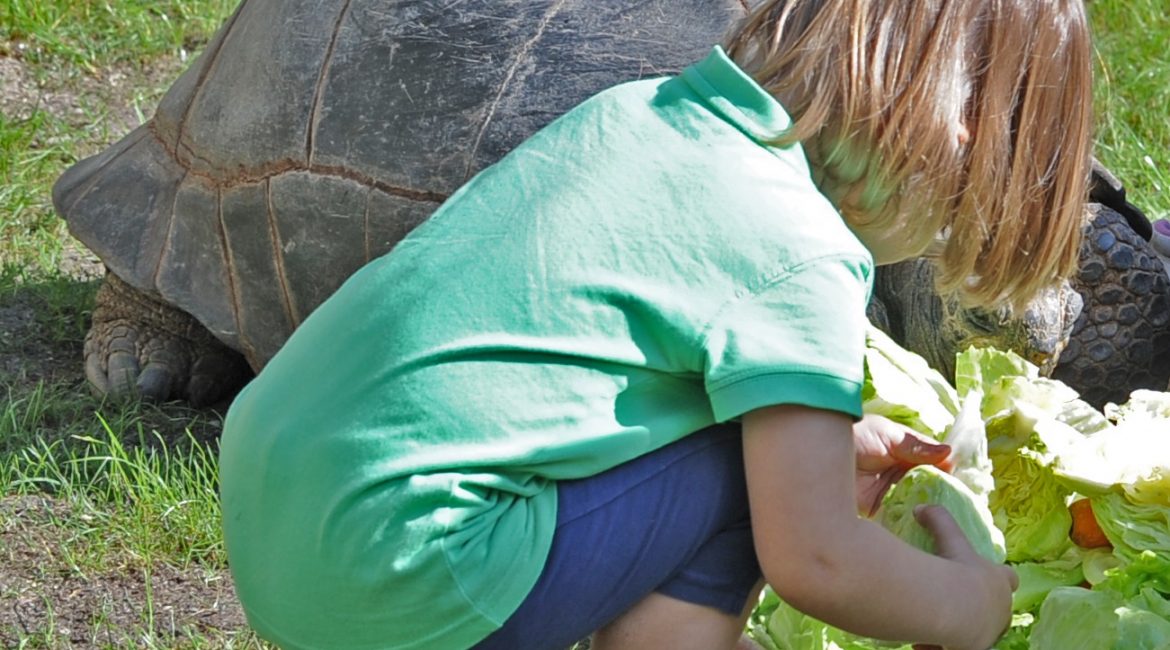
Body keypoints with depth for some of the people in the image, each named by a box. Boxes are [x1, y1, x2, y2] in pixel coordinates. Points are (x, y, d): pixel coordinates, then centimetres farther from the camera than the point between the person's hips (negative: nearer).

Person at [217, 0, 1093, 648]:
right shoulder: (801, 260, -12)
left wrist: (830, 445, 29)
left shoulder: (643, 107, 12)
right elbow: (815, 563, -12)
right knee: (739, 468, -3)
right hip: (392, 577, -9)